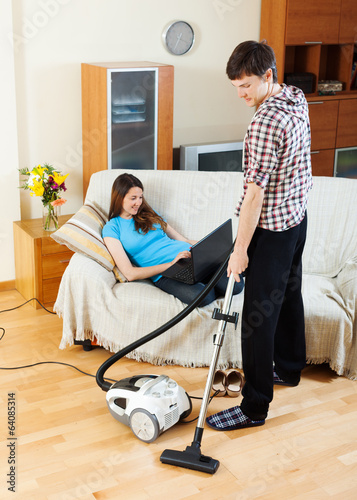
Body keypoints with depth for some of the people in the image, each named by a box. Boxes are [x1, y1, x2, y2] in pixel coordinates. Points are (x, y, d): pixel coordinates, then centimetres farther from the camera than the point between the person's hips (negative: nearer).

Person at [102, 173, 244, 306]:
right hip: (164, 273, -4)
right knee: (199, 296, -36)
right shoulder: (111, 228, 4)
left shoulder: (149, 214, 20)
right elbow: (130, 273, -7)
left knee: (236, 285, -22)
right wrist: (170, 264, -14)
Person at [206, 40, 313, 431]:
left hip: (272, 229, -10)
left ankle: (254, 407, 6)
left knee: (259, 317, -3)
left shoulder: (265, 122, -27)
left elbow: (255, 193, -26)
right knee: (288, 295, 23)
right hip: (298, 216, 10)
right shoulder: (297, 99, 4)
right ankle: (289, 368, 42)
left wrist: (241, 249, -19)